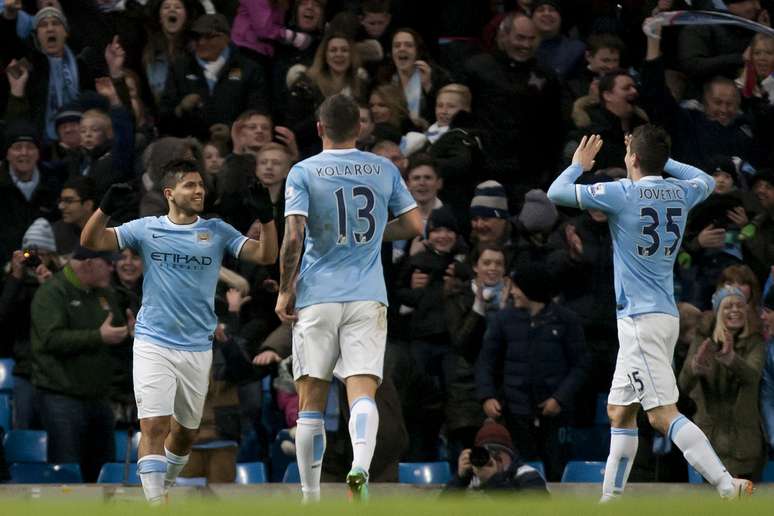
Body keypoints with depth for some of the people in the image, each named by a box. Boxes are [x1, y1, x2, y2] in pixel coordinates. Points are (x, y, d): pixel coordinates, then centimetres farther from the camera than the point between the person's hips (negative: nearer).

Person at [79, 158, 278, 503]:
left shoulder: (217, 232, 5)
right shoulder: (147, 229, 2)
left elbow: (265, 255, -2)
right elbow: (91, 241, -4)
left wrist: (265, 217, -18)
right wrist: (106, 207, -21)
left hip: (197, 349, 3)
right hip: (153, 344, -3)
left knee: (186, 432, 14)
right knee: (155, 426, -16)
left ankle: (165, 486, 37)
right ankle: (156, 503, -17)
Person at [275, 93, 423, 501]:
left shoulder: (303, 172, -2)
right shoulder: (384, 170, 7)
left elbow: (293, 238, -11)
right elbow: (414, 226, 9)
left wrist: (286, 291, 0)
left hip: (316, 297, -1)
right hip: (367, 298, 1)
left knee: (311, 402, 6)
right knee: (362, 392, -7)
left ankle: (311, 496, 9)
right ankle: (360, 468, -34)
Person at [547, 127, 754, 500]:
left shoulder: (623, 194, -12)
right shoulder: (680, 192, 8)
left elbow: (556, 193, -5)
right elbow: (706, 181, 33)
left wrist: (579, 165, 14)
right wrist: (660, 158, 34)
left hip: (642, 318, -8)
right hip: (661, 316, 8)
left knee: (662, 414, -14)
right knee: (619, 411, 16)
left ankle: (727, 486, -25)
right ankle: (611, 499, 18)